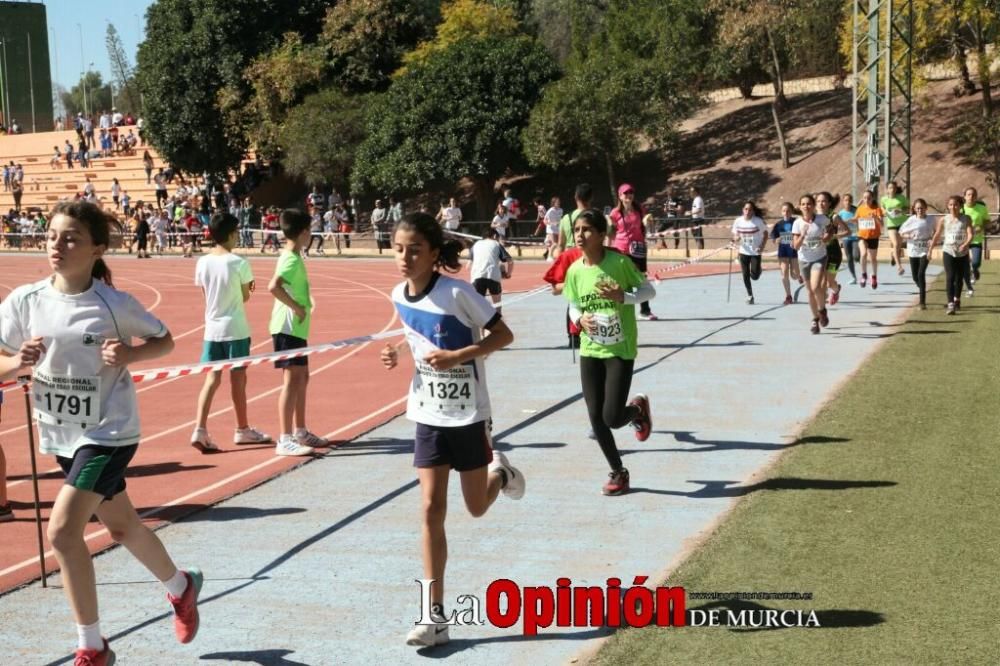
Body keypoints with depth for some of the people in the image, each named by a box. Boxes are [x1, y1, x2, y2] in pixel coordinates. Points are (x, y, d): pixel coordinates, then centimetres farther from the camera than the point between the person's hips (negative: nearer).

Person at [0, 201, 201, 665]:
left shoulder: (115, 304, -15)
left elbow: (164, 341, 0)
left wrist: (129, 355, -18)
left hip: (109, 432, -5)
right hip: (61, 434, 5)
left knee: (62, 531, -17)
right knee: (121, 525, 21)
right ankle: (180, 586, 49)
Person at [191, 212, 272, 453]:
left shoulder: (203, 262, 1)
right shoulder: (239, 263, -13)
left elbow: (206, 294, 9)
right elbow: (246, 296, -5)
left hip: (212, 328, 4)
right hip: (235, 329, -4)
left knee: (212, 379, 6)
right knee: (238, 379, 8)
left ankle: (200, 429, -7)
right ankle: (242, 429, 21)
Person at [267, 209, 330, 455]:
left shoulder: (293, 257, 13)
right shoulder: (292, 260, -17)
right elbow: (274, 287, -32)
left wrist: (303, 304, 5)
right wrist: (296, 307, -23)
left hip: (297, 328, 10)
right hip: (288, 328, -10)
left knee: (302, 378, 16)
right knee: (292, 380, -10)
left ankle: (300, 432, 26)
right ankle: (285, 440, -9)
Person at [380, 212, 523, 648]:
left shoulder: (457, 293, -20)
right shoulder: (399, 296, -2)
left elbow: (503, 336, -13)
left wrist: (457, 355, -25)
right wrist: (398, 355, -4)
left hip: (468, 415, -4)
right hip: (429, 415, 4)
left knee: (476, 508, 10)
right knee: (431, 510, -2)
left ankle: (499, 472, 46)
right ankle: (436, 616, 3)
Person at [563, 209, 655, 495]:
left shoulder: (619, 262, -13)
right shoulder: (574, 270, -1)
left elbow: (649, 290, -5)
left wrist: (622, 296, -22)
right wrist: (580, 319, -12)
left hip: (620, 350, -4)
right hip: (590, 351, 4)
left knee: (612, 418, -10)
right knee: (596, 419, 3)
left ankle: (638, 408, 26)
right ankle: (618, 472, 23)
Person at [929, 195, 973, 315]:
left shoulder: (966, 219, -3)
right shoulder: (943, 219, 0)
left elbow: (970, 234, -13)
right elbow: (937, 235, 9)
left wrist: (965, 244, -32)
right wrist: (930, 250, 10)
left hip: (962, 253, 1)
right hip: (948, 251, -1)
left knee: (959, 278, 13)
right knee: (950, 277, -13)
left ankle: (957, 300, 36)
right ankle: (950, 304, -18)